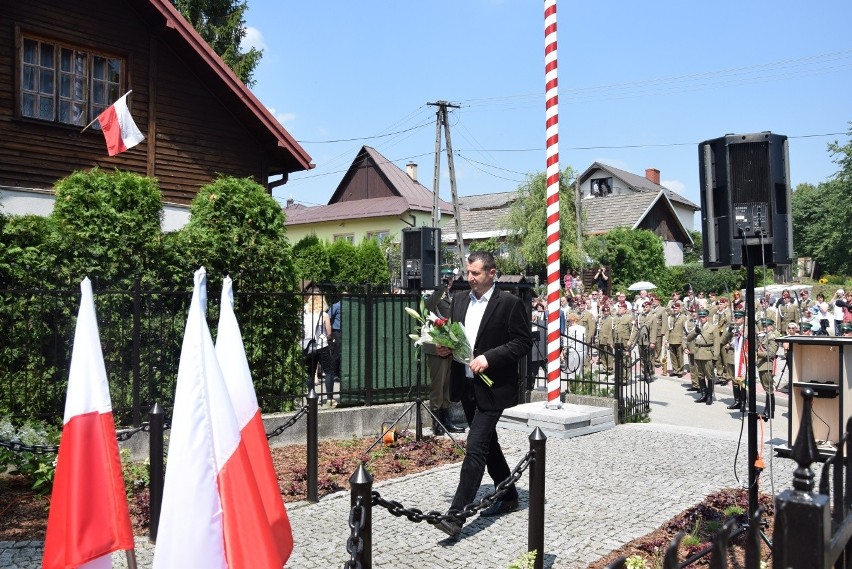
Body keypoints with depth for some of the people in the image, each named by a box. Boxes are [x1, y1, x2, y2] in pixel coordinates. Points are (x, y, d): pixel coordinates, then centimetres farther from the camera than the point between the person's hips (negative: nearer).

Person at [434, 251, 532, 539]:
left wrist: (489, 357, -21)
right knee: (487, 444, 18)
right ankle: (508, 496, 36)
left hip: (492, 388, -7)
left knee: (475, 448, -11)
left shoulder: (510, 303, -9)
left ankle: (456, 515, -10)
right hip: (466, 385, 8)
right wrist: (445, 347, -3)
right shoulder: (459, 299, 10)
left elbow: (523, 342, -12)